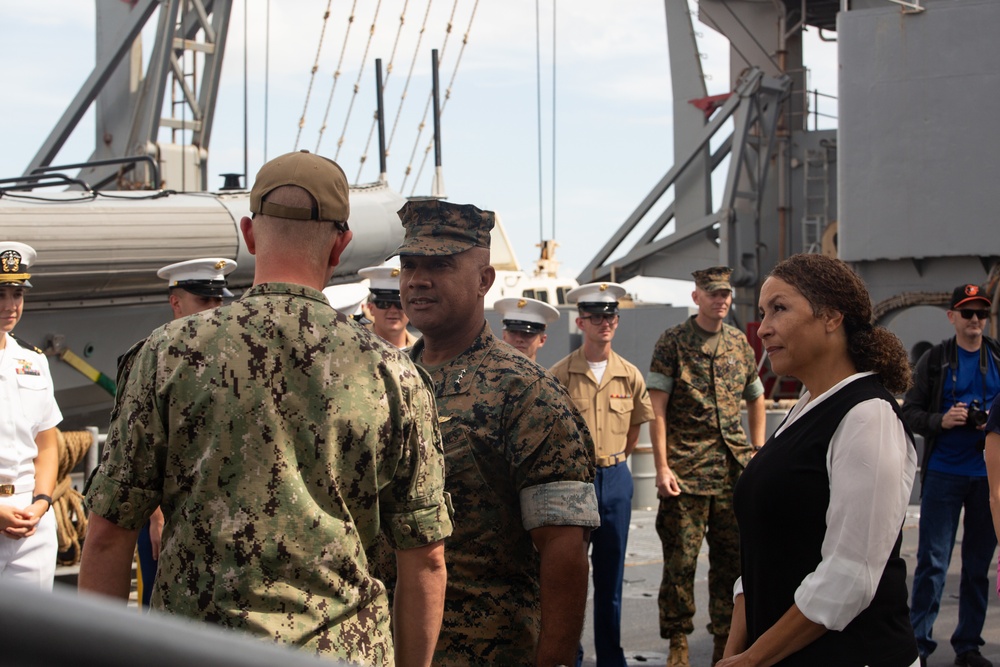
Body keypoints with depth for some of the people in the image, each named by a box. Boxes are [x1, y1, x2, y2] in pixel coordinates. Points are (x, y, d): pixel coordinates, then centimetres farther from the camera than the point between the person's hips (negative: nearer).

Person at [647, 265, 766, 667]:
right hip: (686, 467, -4)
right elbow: (657, 408, -6)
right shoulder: (673, 342, -2)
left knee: (732, 557, 8)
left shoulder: (739, 342, 12)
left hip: (735, 468, 4)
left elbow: (756, 399, 22)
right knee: (681, 558, -2)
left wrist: (758, 454, 13)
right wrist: (662, 467, -13)